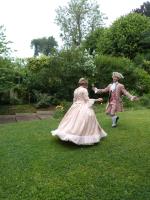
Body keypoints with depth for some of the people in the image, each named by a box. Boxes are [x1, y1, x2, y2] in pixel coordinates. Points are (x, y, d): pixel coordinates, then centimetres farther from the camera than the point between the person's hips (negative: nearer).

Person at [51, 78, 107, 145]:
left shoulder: (75, 90, 12)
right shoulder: (84, 90, -9)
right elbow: (87, 100, -10)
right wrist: (97, 100, -4)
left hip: (75, 107, 7)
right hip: (83, 107, -7)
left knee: (74, 121, 12)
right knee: (82, 122, -6)